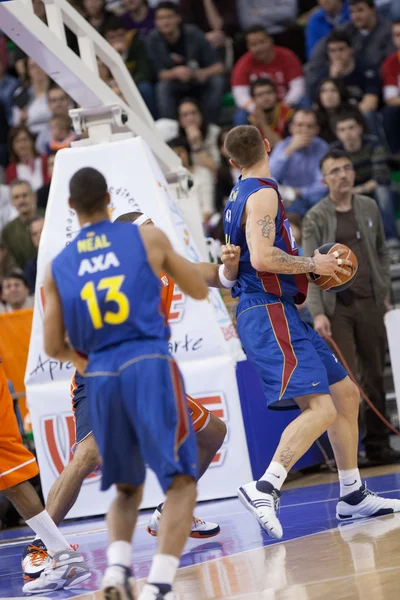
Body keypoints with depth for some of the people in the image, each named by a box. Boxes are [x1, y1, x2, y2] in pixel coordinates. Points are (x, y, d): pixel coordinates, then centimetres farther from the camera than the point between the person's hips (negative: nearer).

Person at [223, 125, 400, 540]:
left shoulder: (240, 196, 18)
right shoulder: (262, 194, -12)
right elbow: (261, 257, -25)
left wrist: (309, 267, 21)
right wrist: (312, 264, -12)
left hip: (278, 314, 10)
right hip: (268, 314, -10)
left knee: (345, 392, 16)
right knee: (320, 408, -22)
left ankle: (352, 495, 23)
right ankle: (264, 489, -31)